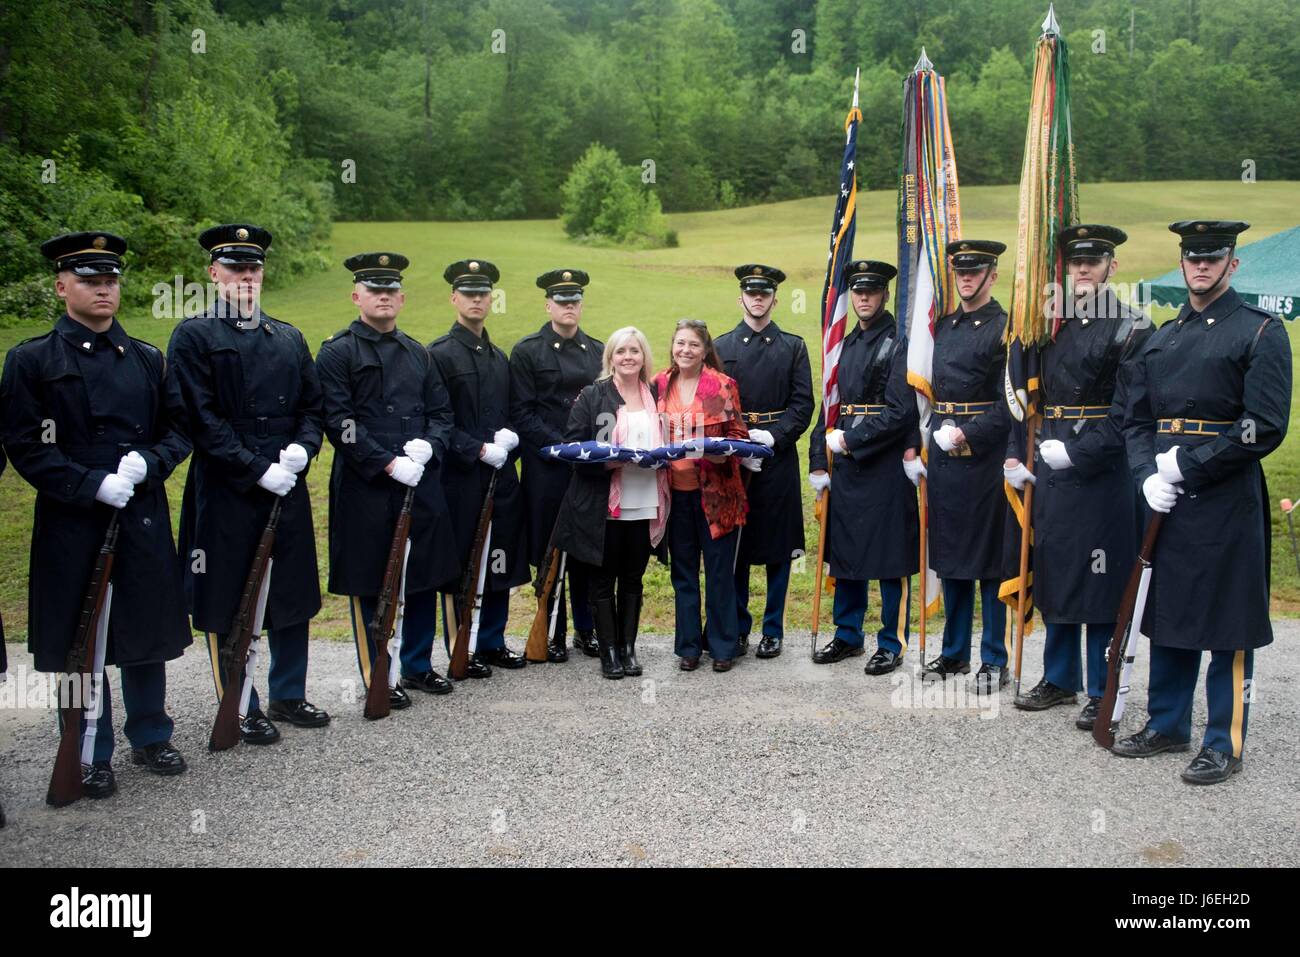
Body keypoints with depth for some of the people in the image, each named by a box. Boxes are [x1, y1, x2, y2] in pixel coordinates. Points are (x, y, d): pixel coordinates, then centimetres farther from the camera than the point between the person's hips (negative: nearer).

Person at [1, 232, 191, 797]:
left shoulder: (147, 359, 10)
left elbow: (178, 432, 10)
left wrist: (148, 464, -10)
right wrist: (94, 486, -17)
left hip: (144, 521, 3)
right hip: (71, 524, -3)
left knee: (146, 633, 12)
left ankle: (151, 737, 29)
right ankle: (91, 755, 20)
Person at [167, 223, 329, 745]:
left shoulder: (288, 338, 13)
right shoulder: (193, 336, -4)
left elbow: (313, 406, 14)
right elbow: (199, 419, -11)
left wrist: (302, 449, -7)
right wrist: (258, 470, -17)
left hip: (287, 488, 5)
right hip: (225, 493, -5)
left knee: (293, 594, 12)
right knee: (228, 602, 4)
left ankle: (288, 695, 27)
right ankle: (242, 708, 18)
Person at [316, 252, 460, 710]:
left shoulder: (418, 353, 15)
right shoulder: (337, 352, -3)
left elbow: (442, 411, 14)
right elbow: (339, 422, -11)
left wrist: (428, 445, -7)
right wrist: (389, 464, -18)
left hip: (422, 484, 6)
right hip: (365, 488, -5)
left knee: (426, 578, 12)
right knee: (369, 586, 3)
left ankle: (419, 667, 27)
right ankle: (376, 679, 16)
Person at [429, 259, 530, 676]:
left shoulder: (500, 357, 16)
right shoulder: (439, 354, -6)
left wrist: (510, 439, -2)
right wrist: (480, 450, -16)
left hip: (501, 476, 6)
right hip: (459, 478, -6)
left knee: (499, 563, 11)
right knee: (458, 565, 2)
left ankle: (492, 643, 23)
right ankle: (459, 652, 12)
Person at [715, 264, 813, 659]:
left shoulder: (793, 347, 7)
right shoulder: (721, 347, 8)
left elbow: (802, 405, 1)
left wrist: (772, 437, -14)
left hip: (778, 460, 0)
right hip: (730, 461, 1)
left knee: (778, 548, 4)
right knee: (733, 548, 4)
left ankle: (773, 630, 15)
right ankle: (737, 628, 16)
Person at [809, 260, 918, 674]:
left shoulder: (900, 344, -7)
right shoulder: (845, 345, 14)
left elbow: (900, 413, -15)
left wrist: (851, 440, -15)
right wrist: (818, 462, 9)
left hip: (887, 468, -7)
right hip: (845, 468, 7)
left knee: (891, 558, 1)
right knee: (843, 550, 13)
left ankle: (892, 643, 13)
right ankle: (848, 635, 26)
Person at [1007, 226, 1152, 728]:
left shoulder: (1133, 328, -7)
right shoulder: (1054, 325, 12)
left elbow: (1129, 412, -14)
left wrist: (1076, 452, -19)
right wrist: (1015, 454, 4)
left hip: (1102, 473, -6)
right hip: (1051, 469, 6)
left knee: (1102, 582, 1)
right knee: (1053, 573, 13)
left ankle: (1102, 694, 13)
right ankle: (1059, 679, 27)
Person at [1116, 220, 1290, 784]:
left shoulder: (1261, 332, -4)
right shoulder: (1160, 340, 14)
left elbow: (1265, 428, -13)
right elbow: (1136, 420, 12)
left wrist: (1187, 464, -15)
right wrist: (1148, 476, -5)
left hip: (1228, 500, -6)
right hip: (1167, 503, 6)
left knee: (1228, 628, 2)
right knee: (1169, 615, 14)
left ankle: (1224, 744, 13)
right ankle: (1167, 725, 28)